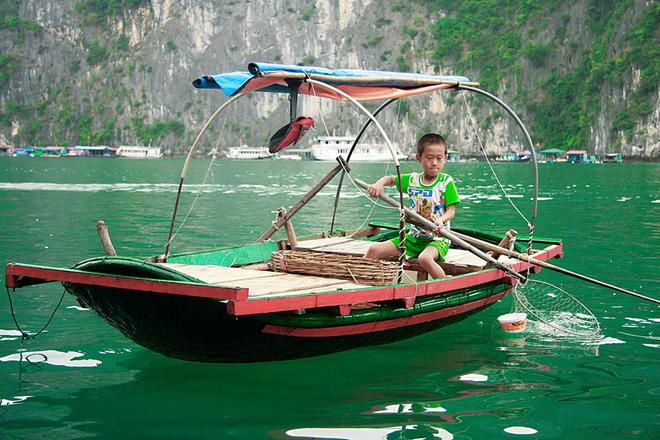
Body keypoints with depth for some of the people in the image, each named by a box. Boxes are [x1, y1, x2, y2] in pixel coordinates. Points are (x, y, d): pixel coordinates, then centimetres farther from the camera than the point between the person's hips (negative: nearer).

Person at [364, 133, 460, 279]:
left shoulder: (447, 182, -6)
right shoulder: (411, 179, 6)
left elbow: (451, 210, -10)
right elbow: (390, 178, 21)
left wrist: (441, 219, -32)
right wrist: (379, 184, -3)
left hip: (437, 239, -5)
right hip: (414, 236, 5)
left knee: (425, 258, -38)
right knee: (374, 250, -6)